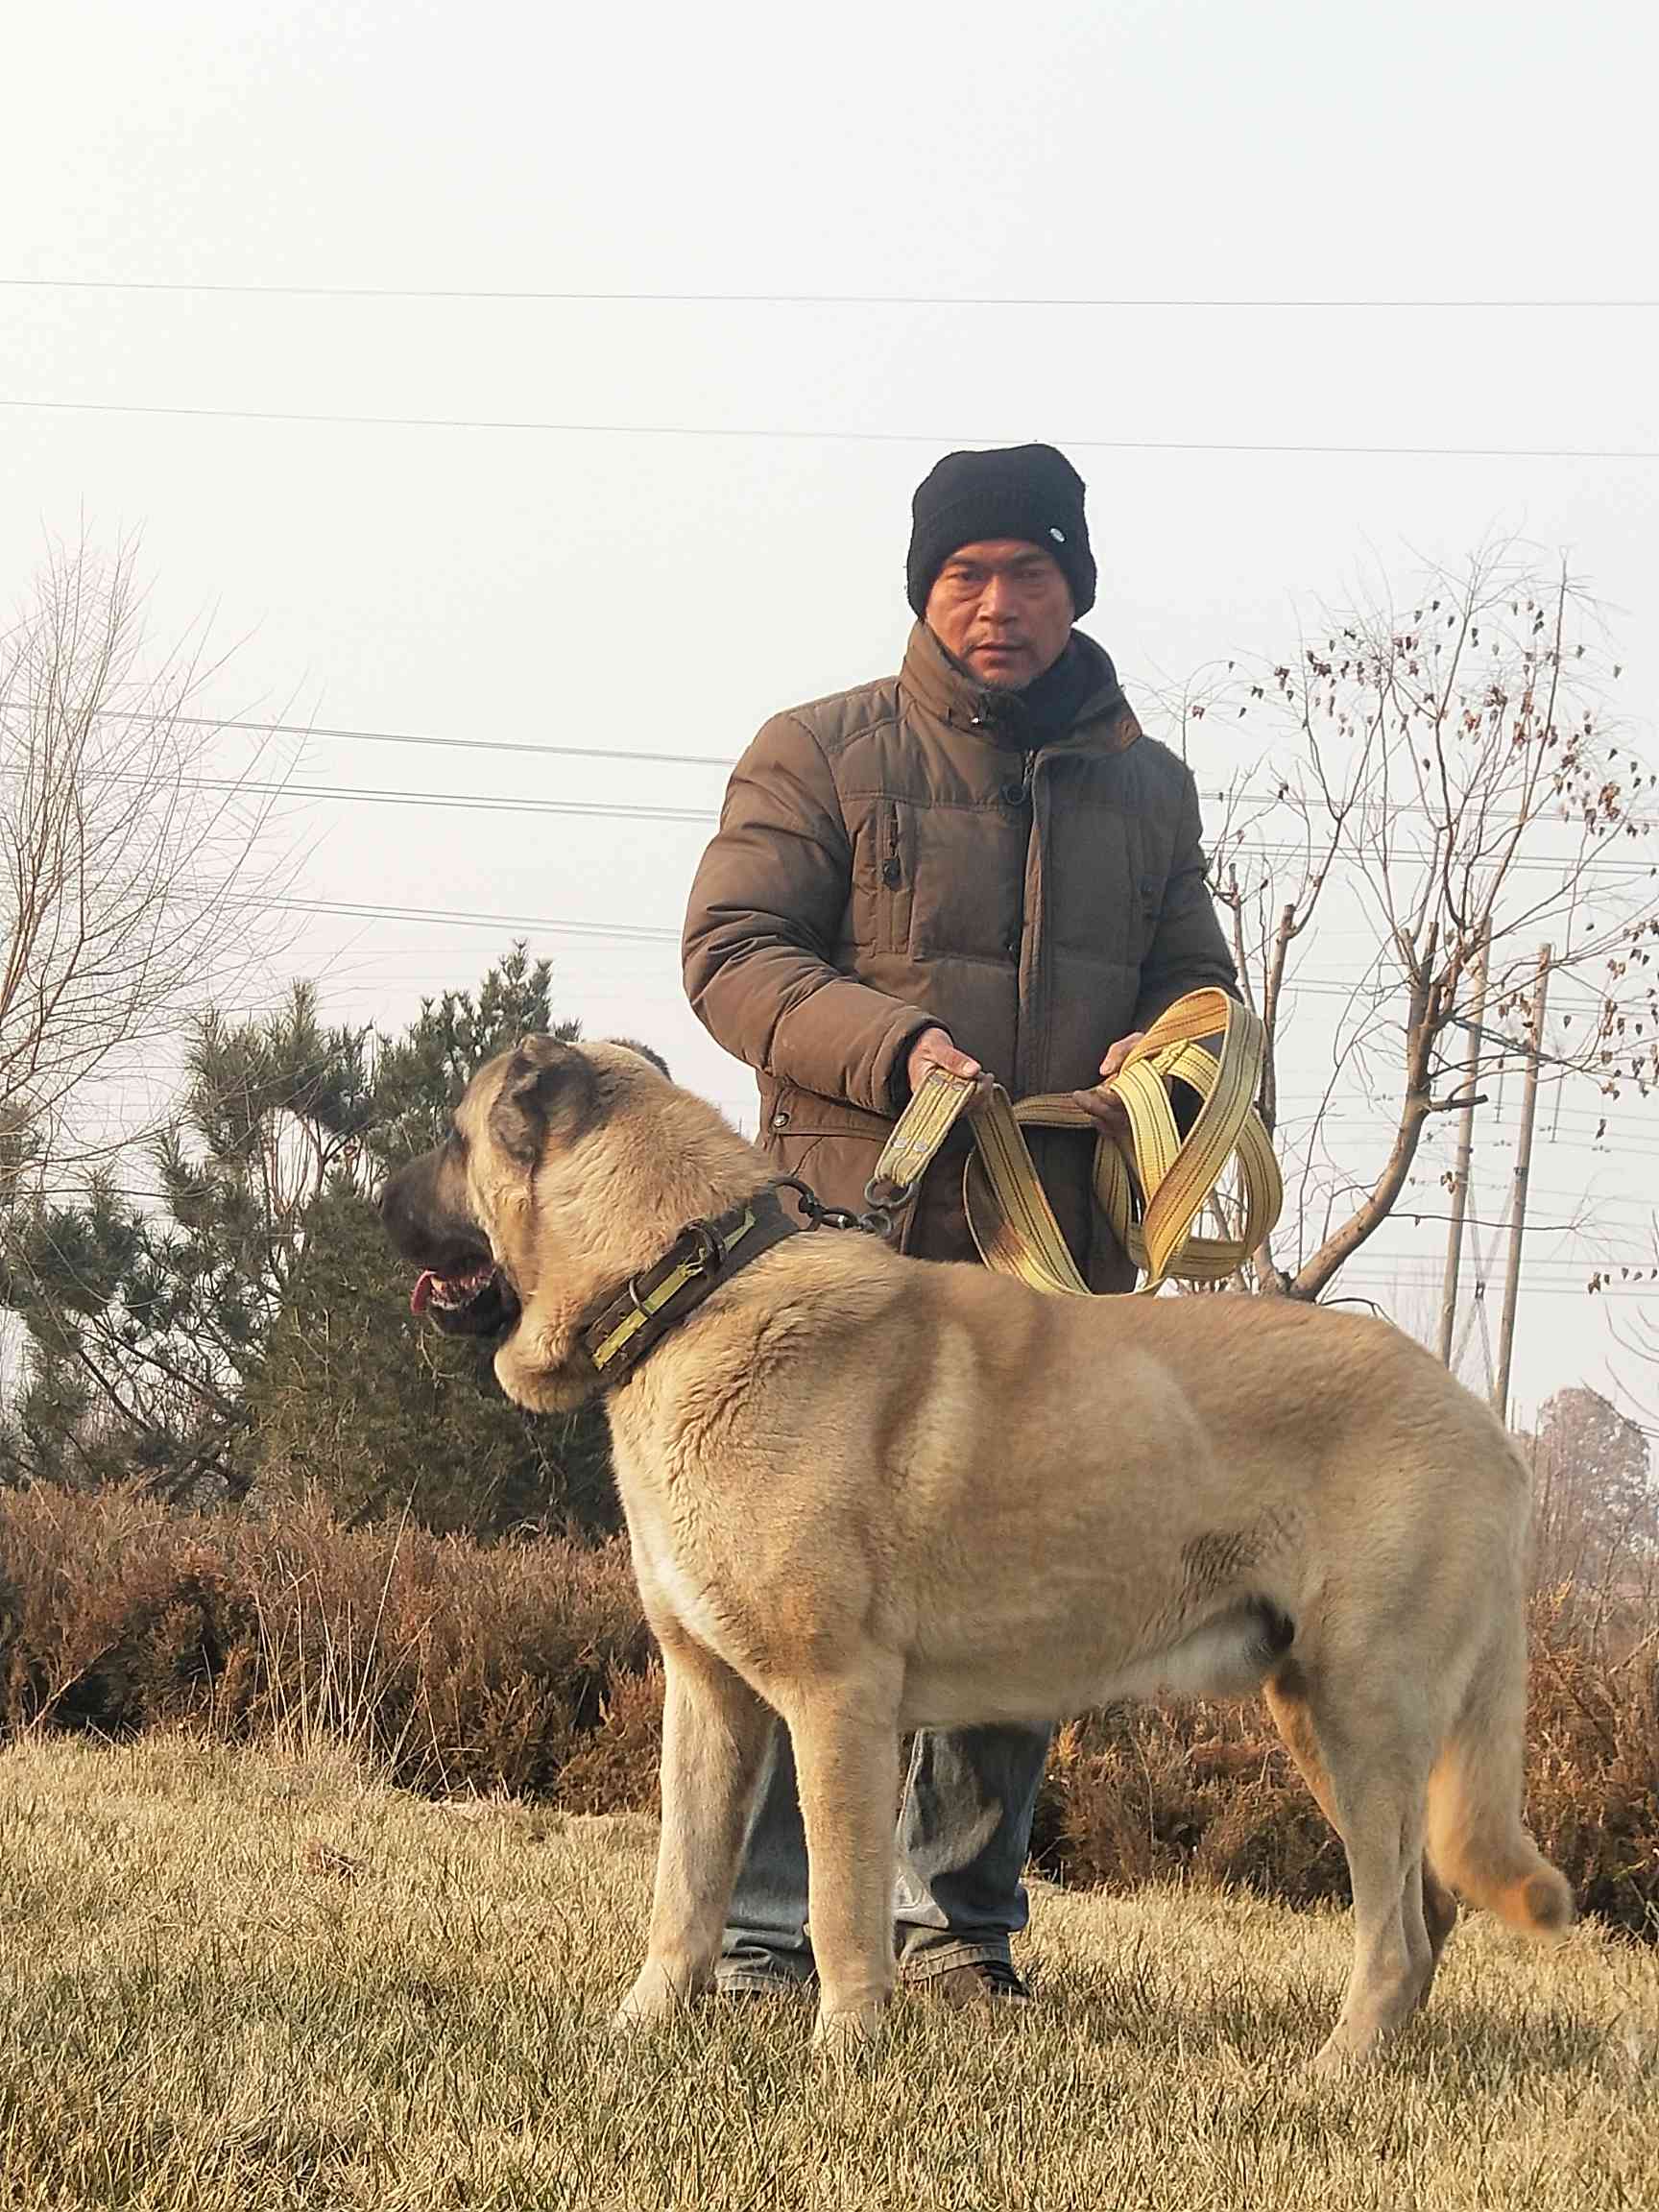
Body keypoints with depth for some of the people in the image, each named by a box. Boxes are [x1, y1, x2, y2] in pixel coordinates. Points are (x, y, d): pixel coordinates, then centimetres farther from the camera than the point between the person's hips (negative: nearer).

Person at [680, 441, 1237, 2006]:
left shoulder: (1143, 787, 18)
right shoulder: (820, 753, 5)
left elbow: (1196, 981, 22)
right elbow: (733, 952, -2)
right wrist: (897, 1045, -18)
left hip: (1062, 1256, 4)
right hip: (855, 1240, -4)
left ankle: (957, 1923, 17)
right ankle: (763, 1931, -1)